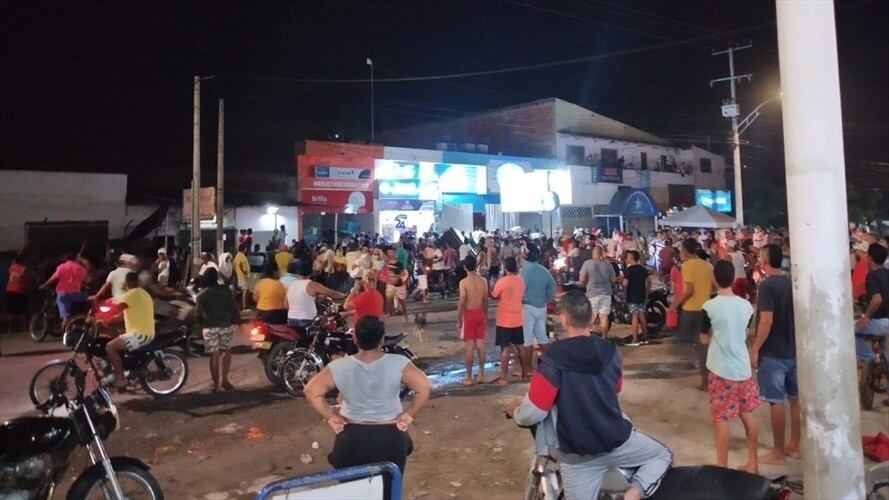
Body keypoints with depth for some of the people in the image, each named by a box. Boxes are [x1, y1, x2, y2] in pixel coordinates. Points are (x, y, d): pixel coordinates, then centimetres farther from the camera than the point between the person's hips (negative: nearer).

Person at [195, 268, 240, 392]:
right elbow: (234, 308, -2)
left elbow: (198, 314, -2)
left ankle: (216, 384, 10)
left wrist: (202, 324, 16)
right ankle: (224, 379, 11)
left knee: (214, 355, 4)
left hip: (210, 328, 0)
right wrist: (238, 321, 11)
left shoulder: (202, 295, -2)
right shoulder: (226, 290, -2)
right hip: (226, 325, 1)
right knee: (226, 351, 17)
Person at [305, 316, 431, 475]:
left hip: (351, 437, 1)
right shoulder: (398, 364, -18)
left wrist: (330, 417, -4)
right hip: (389, 437, -1)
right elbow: (425, 387, -21)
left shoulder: (339, 367, -14)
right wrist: (409, 415, -11)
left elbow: (311, 391, -12)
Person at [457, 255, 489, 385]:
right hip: (480, 314, 5)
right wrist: (486, 317, 17)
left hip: (468, 315, -4)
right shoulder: (483, 281, -1)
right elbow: (486, 301, 6)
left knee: (469, 346, 1)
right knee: (480, 344, 11)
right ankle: (481, 374, 18)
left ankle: (469, 377, 7)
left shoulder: (464, 282, -15)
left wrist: (458, 320, -7)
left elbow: (461, 303, -16)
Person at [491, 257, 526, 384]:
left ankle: (504, 377, 1)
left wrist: (494, 285, 12)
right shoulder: (521, 281, 1)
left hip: (504, 321, -5)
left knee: (505, 348, -1)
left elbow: (493, 296, -4)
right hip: (518, 320, 5)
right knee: (519, 347, 17)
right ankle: (525, 374, 25)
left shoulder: (502, 281, -17)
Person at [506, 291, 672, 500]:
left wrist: (516, 410, 7)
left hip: (576, 454, -2)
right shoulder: (610, 351, -1)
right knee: (663, 455, 26)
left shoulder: (554, 358, -15)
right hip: (617, 441, 2)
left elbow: (533, 413, -15)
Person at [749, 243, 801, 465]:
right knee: (796, 399, 14)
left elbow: (767, 320, -22)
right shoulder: (792, 283, 7)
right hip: (794, 350, 8)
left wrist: (755, 349, -17)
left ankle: (778, 452, 7)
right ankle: (794, 446, 24)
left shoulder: (767, 285, -16)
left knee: (776, 402, -1)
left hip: (773, 353, -8)